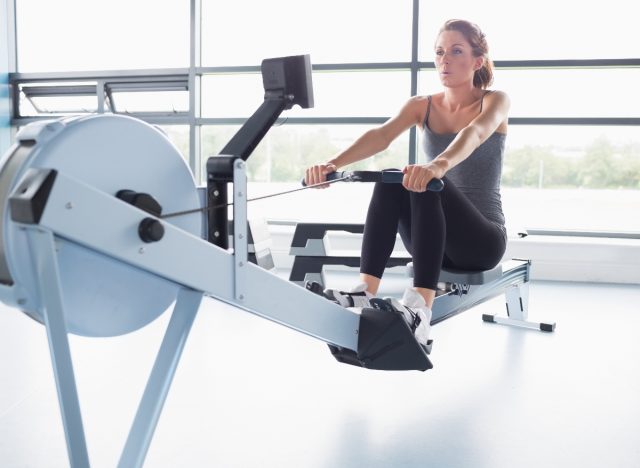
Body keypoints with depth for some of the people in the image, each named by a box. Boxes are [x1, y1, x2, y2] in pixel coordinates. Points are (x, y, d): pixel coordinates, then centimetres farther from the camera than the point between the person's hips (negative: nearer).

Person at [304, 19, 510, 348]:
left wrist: (437, 165, -53)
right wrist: (333, 164, -37)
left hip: (483, 238, -4)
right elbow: (381, 136, -16)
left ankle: (420, 306, -48)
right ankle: (365, 291, -34)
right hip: (436, 239, 4)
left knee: (425, 184, -34)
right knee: (391, 182, -26)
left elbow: (474, 134, -30)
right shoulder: (421, 106, 5)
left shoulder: (495, 101, -5)